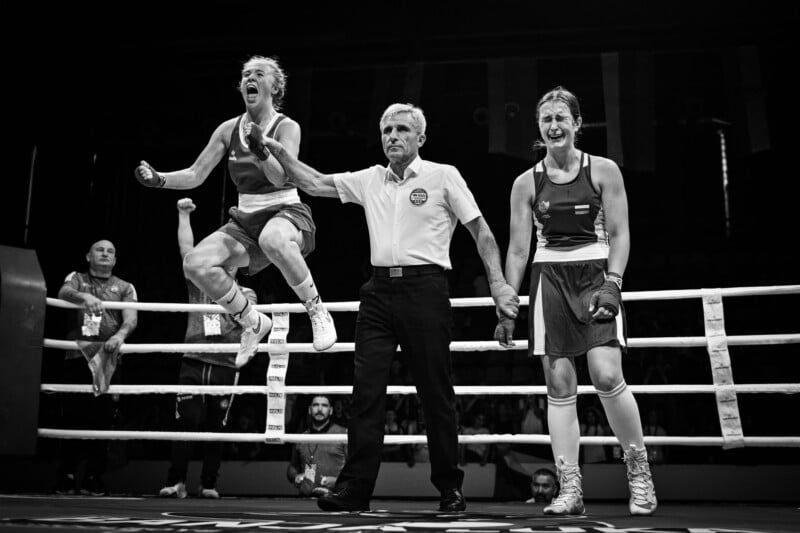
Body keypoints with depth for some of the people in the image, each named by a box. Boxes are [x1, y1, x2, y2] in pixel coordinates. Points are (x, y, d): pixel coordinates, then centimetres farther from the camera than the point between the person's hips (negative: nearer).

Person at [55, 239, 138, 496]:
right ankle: (65, 475, 9)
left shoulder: (125, 287, 15)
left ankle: (94, 478, 7)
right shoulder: (76, 279, 15)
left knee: (102, 420, -1)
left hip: (108, 359, 1)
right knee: (73, 418, -2)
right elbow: (64, 293, -9)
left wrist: (120, 334, -23)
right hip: (77, 358, 0)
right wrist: (84, 296, -31)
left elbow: (131, 318, 0)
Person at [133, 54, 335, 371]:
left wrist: (260, 150, -39)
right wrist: (159, 179, -10)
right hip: (246, 220, 5)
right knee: (195, 264, -20)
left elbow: (281, 178, -22)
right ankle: (253, 323, 3)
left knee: (272, 239, -42)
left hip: (286, 213, -5)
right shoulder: (229, 129, 7)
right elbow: (195, 175, 6)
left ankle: (317, 311, -19)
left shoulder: (287, 127, -6)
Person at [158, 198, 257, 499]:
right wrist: (183, 215, 1)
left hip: (225, 365, 0)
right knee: (186, 422, -5)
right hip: (193, 362, 0)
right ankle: (175, 482, 0)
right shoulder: (200, 284, 14)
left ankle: (209, 484, 10)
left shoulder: (244, 293, 13)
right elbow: (187, 249, 6)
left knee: (215, 427, 2)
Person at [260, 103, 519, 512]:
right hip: (379, 289, 4)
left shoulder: (443, 176, 3)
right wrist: (278, 151, 5)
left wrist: (498, 285, -5)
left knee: (436, 393, 2)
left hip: (425, 288, -4)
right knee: (366, 388, -2)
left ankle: (449, 488, 16)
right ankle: (354, 488, 3)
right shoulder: (370, 179, 15)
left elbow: (481, 232, 2)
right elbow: (315, 184, 16)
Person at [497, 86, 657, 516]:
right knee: (559, 384, -1)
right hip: (549, 279, 2)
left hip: (595, 274, -2)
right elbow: (518, 248, 9)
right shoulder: (526, 183, 9)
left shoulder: (603, 170, 4)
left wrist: (612, 283, -13)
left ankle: (639, 469, 7)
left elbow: (619, 233, 1)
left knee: (606, 374, -16)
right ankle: (569, 488, 5)